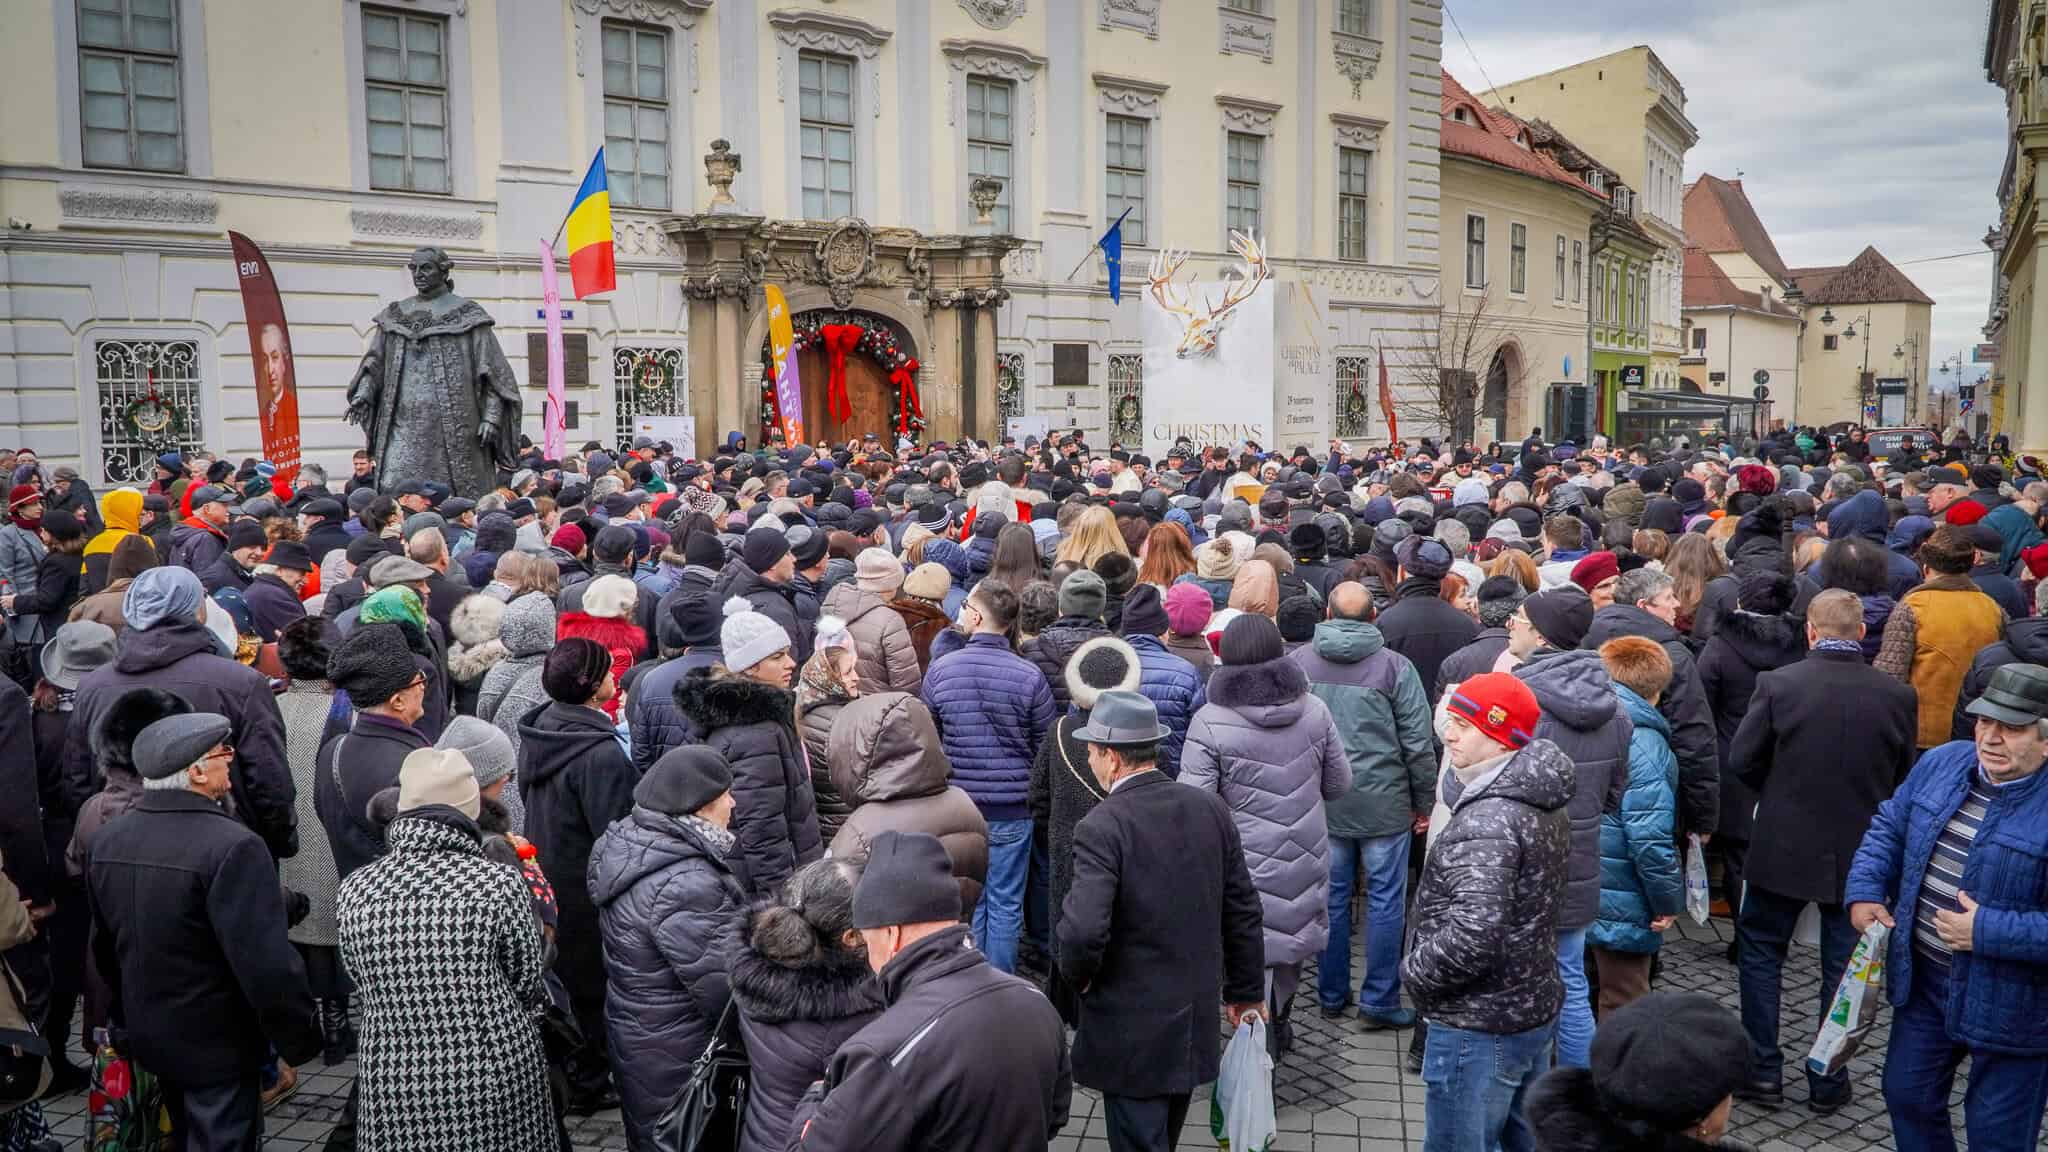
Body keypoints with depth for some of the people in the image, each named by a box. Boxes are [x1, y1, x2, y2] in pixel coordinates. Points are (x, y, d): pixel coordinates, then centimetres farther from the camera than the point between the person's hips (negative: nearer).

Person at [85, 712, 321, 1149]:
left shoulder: (107, 839, 0)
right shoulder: (233, 848, -26)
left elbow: (104, 948, 12)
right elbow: (267, 964, -27)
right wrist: (298, 1043, -15)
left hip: (147, 1040, 8)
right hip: (219, 1048, -8)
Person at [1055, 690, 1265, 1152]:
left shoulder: (1101, 827, -21)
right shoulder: (1210, 809, -2)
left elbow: (1082, 930, -29)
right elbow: (1243, 910, 4)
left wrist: (1077, 974, -7)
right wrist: (1246, 990, 16)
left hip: (1131, 1028, -6)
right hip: (1196, 1020, 6)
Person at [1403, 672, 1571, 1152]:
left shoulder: (1488, 820, -25)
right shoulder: (1543, 802, 4)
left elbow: (1472, 935, -32)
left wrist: (1414, 971, -18)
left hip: (1480, 1028, -9)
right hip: (1535, 1008, 9)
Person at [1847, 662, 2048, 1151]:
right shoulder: (1942, 764, -3)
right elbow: (1889, 826, 9)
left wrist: (1988, 932, -27)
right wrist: (1864, 891, -4)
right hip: (1924, 982, 6)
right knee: (1908, 1094, 23)